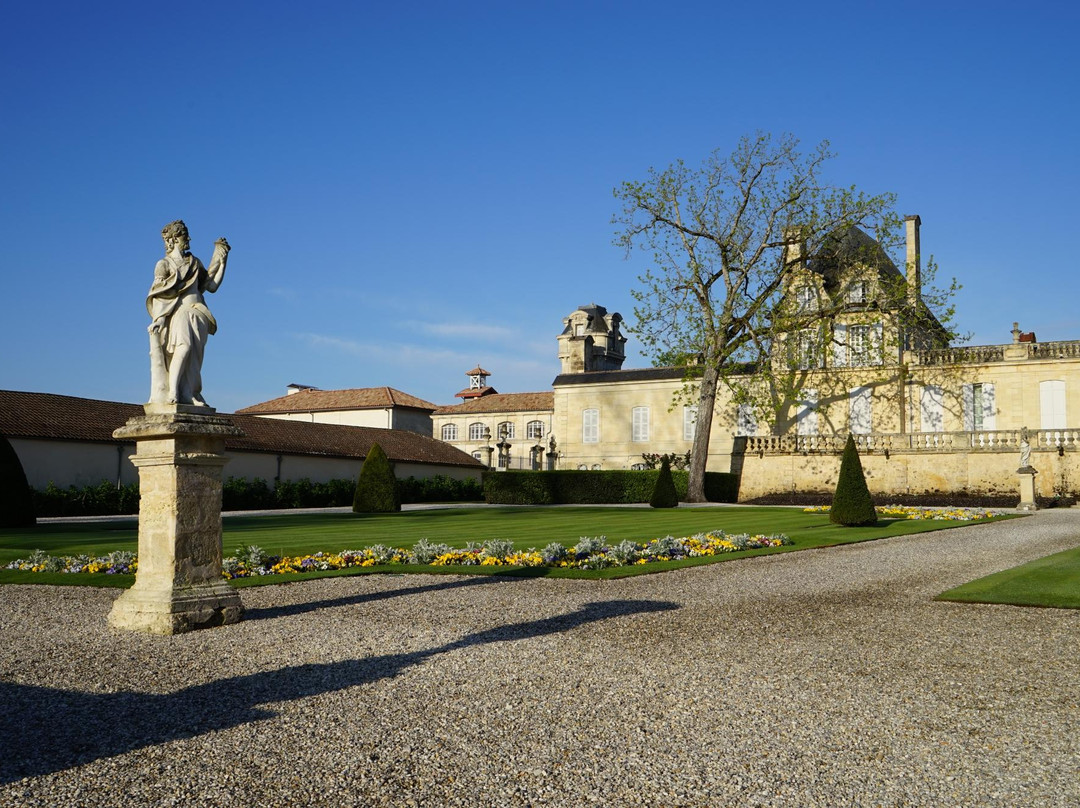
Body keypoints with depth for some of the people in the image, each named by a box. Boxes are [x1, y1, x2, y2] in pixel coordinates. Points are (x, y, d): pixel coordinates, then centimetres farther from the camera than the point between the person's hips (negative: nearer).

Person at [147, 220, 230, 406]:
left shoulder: (195, 262, 22)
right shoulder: (164, 264, 7)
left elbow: (211, 285, 20)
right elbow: (158, 289, -4)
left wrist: (220, 260, 19)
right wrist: (180, 275, -10)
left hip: (197, 314, 5)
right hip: (178, 312, -5)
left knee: (193, 356, -6)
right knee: (184, 345, -27)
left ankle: (188, 395, -8)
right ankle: (172, 392, -27)